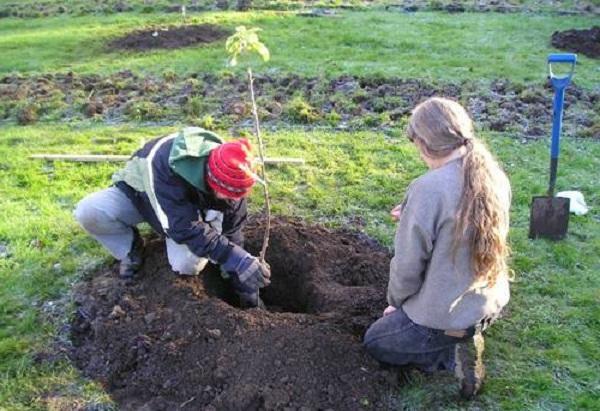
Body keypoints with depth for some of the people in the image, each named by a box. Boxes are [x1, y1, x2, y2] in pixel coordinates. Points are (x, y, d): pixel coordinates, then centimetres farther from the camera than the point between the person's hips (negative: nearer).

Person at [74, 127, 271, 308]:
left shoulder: (230, 181, -27)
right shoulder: (166, 164, -44)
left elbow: (232, 233, -15)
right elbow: (185, 228, -45)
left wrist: (248, 291, -12)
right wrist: (239, 260, -50)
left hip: (190, 206, 2)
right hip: (139, 195, -2)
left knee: (189, 265, -27)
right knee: (87, 212, -31)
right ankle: (131, 248, -2)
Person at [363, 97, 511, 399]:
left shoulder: (428, 189, -28)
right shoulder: (497, 178, -6)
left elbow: (407, 267, -19)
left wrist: (396, 303, 1)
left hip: (444, 319, -8)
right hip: (492, 304, 8)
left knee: (374, 343, 19)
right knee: (404, 314, 33)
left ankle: (452, 355, 1)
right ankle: (464, 338, 12)